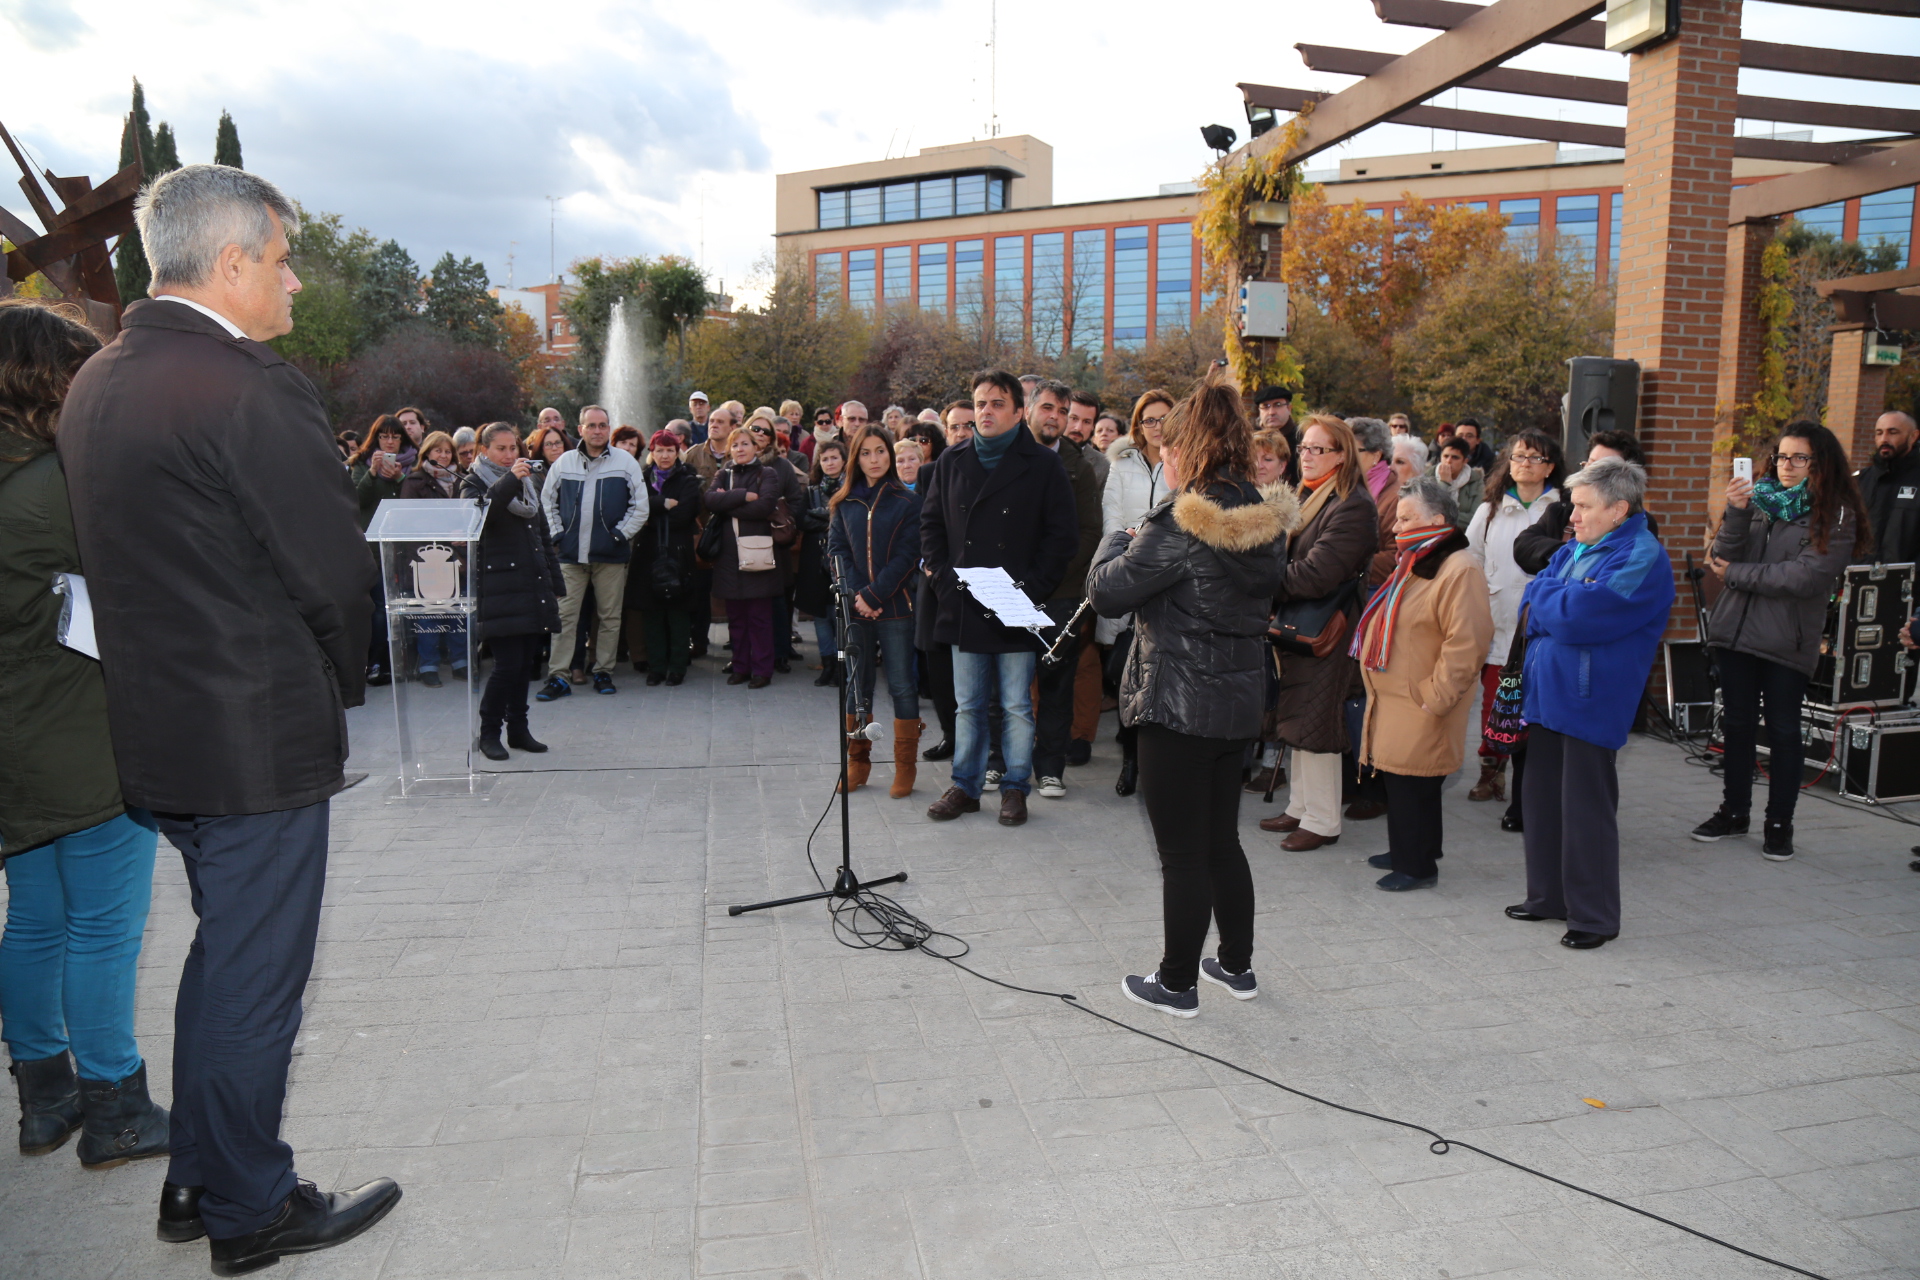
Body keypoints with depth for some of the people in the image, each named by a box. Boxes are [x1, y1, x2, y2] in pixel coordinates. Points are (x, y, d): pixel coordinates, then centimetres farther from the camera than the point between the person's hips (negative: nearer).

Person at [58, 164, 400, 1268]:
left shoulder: (97, 382, 8)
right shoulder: (253, 391, -21)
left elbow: (158, 557, 11)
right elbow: (337, 570, -18)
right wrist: (338, 681, 1)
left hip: (161, 722, 9)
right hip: (259, 735, -9)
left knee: (226, 951, 23)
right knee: (255, 976, 6)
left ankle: (198, 1181, 37)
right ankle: (250, 1211, 25)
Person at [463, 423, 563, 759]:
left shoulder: (527, 483, 21)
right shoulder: (475, 483, 2)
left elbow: (543, 538, 24)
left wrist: (555, 584, 20)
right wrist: (509, 480, -30)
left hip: (533, 589, 6)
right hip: (499, 589, -6)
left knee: (526, 662, 8)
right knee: (508, 664, -11)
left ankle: (518, 729, 18)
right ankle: (488, 733, 3)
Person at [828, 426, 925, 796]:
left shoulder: (908, 501, -1)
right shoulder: (845, 503, 9)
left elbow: (907, 556, -7)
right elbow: (837, 549, 4)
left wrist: (874, 595, -14)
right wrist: (855, 595, -10)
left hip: (895, 606, -3)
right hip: (855, 608, 3)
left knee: (902, 685, 0)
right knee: (857, 684, 10)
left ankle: (905, 767, 8)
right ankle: (857, 762, 20)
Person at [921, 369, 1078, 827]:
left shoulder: (1044, 465, -1)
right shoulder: (951, 462, 10)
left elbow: (1061, 536, -3)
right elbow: (930, 525, 13)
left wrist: (1030, 589, -12)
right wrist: (944, 579, 0)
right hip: (963, 607, 3)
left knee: (1018, 706, 4)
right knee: (967, 705, 11)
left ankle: (1015, 788, 18)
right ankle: (965, 785, 22)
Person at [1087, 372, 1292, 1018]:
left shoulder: (1180, 523, -20)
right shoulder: (1266, 520, 4)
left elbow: (1107, 590, -17)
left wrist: (1118, 540, 4)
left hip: (1178, 704, -8)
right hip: (1240, 700, 8)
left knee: (1182, 854, 4)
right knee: (1222, 839, 21)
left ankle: (1176, 983, 18)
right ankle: (1237, 965, 33)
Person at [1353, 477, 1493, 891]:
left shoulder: (1459, 572, -18)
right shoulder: (1414, 563, 16)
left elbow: (1465, 643, -24)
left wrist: (1433, 698, -22)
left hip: (1420, 709, -10)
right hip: (1393, 700, 10)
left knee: (1412, 783, -4)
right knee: (1395, 777, 17)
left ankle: (1417, 866, 8)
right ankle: (1405, 852, 30)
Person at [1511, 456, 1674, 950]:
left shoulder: (1641, 557, -13)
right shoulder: (1574, 550, 14)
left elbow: (1576, 616, -23)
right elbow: (1531, 604, 12)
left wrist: (1544, 597, -5)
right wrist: (1558, 606, -7)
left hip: (1588, 701, -8)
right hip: (1547, 691, 8)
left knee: (1585, 807, 0)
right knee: (1540, 796, 15)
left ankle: (1594, 916, 13)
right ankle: (1547, 896, 29)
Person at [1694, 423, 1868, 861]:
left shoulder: (1836, 516, -4)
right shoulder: (1758, 499, 6)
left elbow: (1806, 578, -15)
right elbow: (1723, 559, -1)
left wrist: (1736, 575, -7)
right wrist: (1736, 513, -15)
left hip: (1787, 640, -3)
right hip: (1735, 630, 4)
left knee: (1783, 730, 5)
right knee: (1737, 724, 12)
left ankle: (1779, 823, 15)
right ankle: (1734, 811, 25)